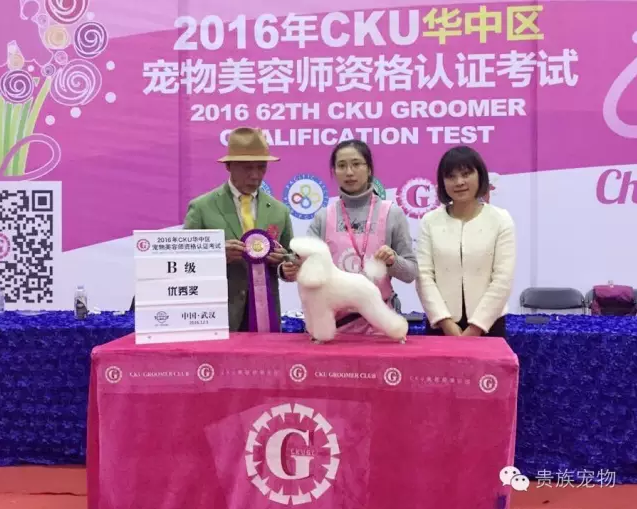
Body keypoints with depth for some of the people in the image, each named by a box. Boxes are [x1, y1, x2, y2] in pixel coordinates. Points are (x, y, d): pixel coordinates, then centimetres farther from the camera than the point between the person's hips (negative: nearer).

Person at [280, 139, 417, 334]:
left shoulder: (391, 213, -1)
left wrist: (393, 261, -18)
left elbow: (411, 272, 2)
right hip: (331, 320, 1)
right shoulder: (323, 217, 3)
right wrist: (288, 270, -25)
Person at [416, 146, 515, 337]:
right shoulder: (430, 221, 4)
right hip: (440, 324, 1)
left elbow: (503, 279, -5)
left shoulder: (501, 220, 2)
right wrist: (446, 322, -13)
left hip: (487, 324, 0)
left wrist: (475, 327, -12)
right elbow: (424, 275, -3)